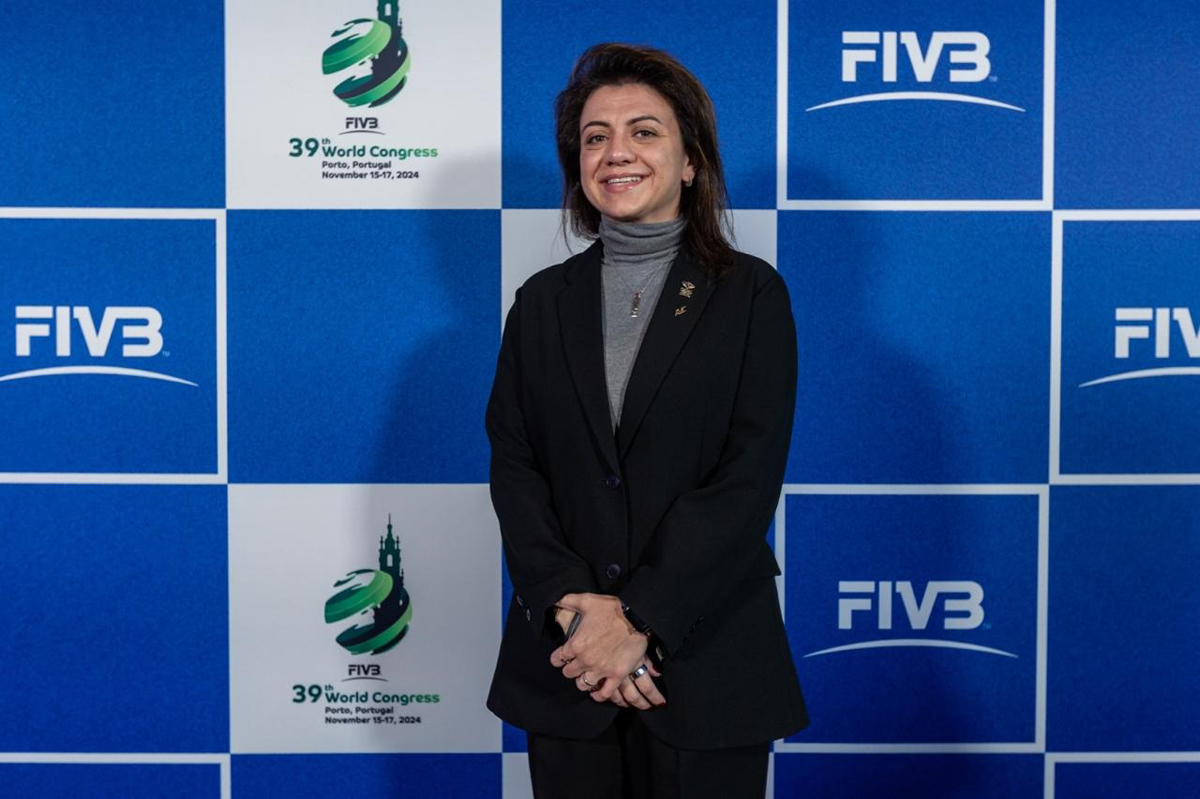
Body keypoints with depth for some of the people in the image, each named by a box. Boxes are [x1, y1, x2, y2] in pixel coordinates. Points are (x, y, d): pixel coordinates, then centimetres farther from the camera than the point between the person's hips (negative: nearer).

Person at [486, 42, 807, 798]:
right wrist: (574, 607, -13)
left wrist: (640, 619, -16)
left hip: (705, 659, -2)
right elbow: (514, 469, 1)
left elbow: (750, 476, -10)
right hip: (567, 659, 2)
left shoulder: (750, 293, -2)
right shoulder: (543, 300, 7)